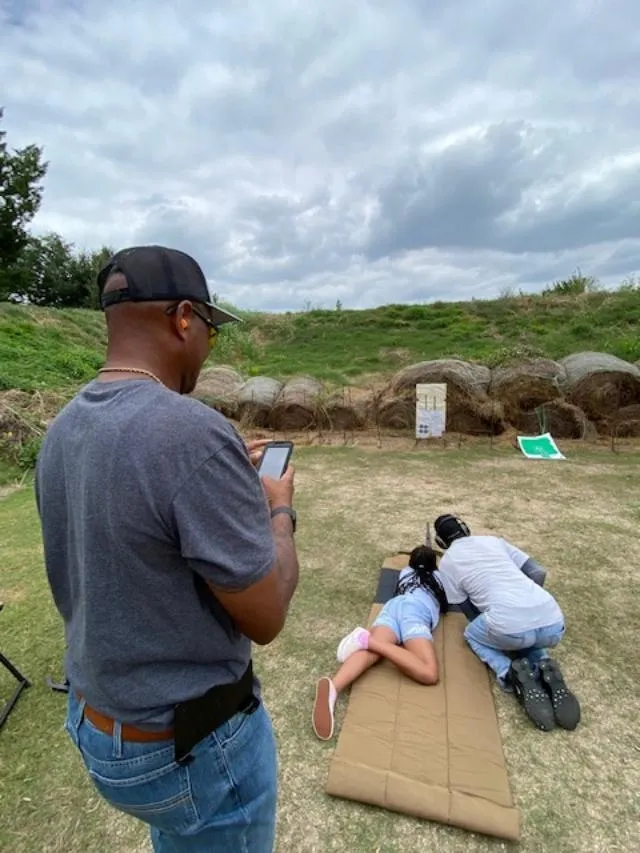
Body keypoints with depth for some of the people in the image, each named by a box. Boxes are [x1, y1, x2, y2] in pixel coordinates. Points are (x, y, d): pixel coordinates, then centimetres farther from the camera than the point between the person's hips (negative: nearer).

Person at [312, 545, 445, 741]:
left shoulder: (405, 571, 39)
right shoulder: (438, 576, 34)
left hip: (392, 605, 4)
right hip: (417, 610, -4)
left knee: (370, 651, -22)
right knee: (429, 673, -21)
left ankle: (334, 686, -51)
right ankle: (368, 640, -31)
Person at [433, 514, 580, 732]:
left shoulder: (447, 561, 14)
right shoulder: (494, 540, 24)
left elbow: (468, 610, 17)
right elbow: (538, 573, 22)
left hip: (510, 627, -4)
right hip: (554, 623, 5)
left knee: (473, 634, 29)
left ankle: (513, 674, 2)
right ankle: (545, 671, 8)